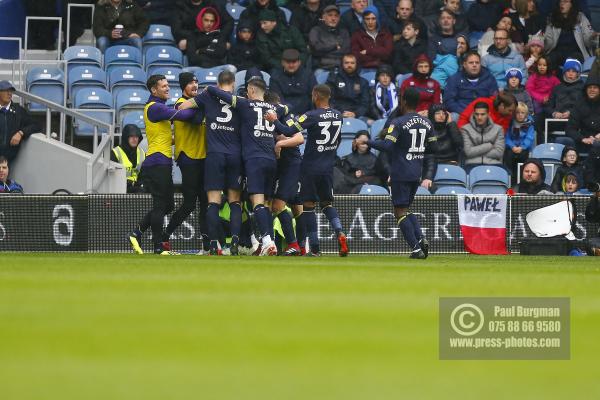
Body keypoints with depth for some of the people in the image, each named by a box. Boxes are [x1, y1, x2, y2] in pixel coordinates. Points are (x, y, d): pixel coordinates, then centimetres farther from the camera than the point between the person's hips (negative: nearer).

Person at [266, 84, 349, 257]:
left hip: (310, 167, -5)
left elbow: (288, 131, -21)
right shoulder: (337, 116, 2)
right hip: (328, 168, 5)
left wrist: (274, 120, -5)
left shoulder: (312, 116, -16)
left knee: (308, 204, 4)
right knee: (327, 203, 17)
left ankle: (314, 248, 2)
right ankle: (340, 233, -10)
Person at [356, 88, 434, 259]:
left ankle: (416, 248, -10)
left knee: (400, 211, -1)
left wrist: (366, 141, -14)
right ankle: (421, 238, -2)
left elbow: (386, 146, -24)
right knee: (406, 209, 20)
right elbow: (431, 149, 15)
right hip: (416, 173, 7)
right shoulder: (427, 123, 8)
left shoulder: (398, 123, -13)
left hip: (401, 173, -7)